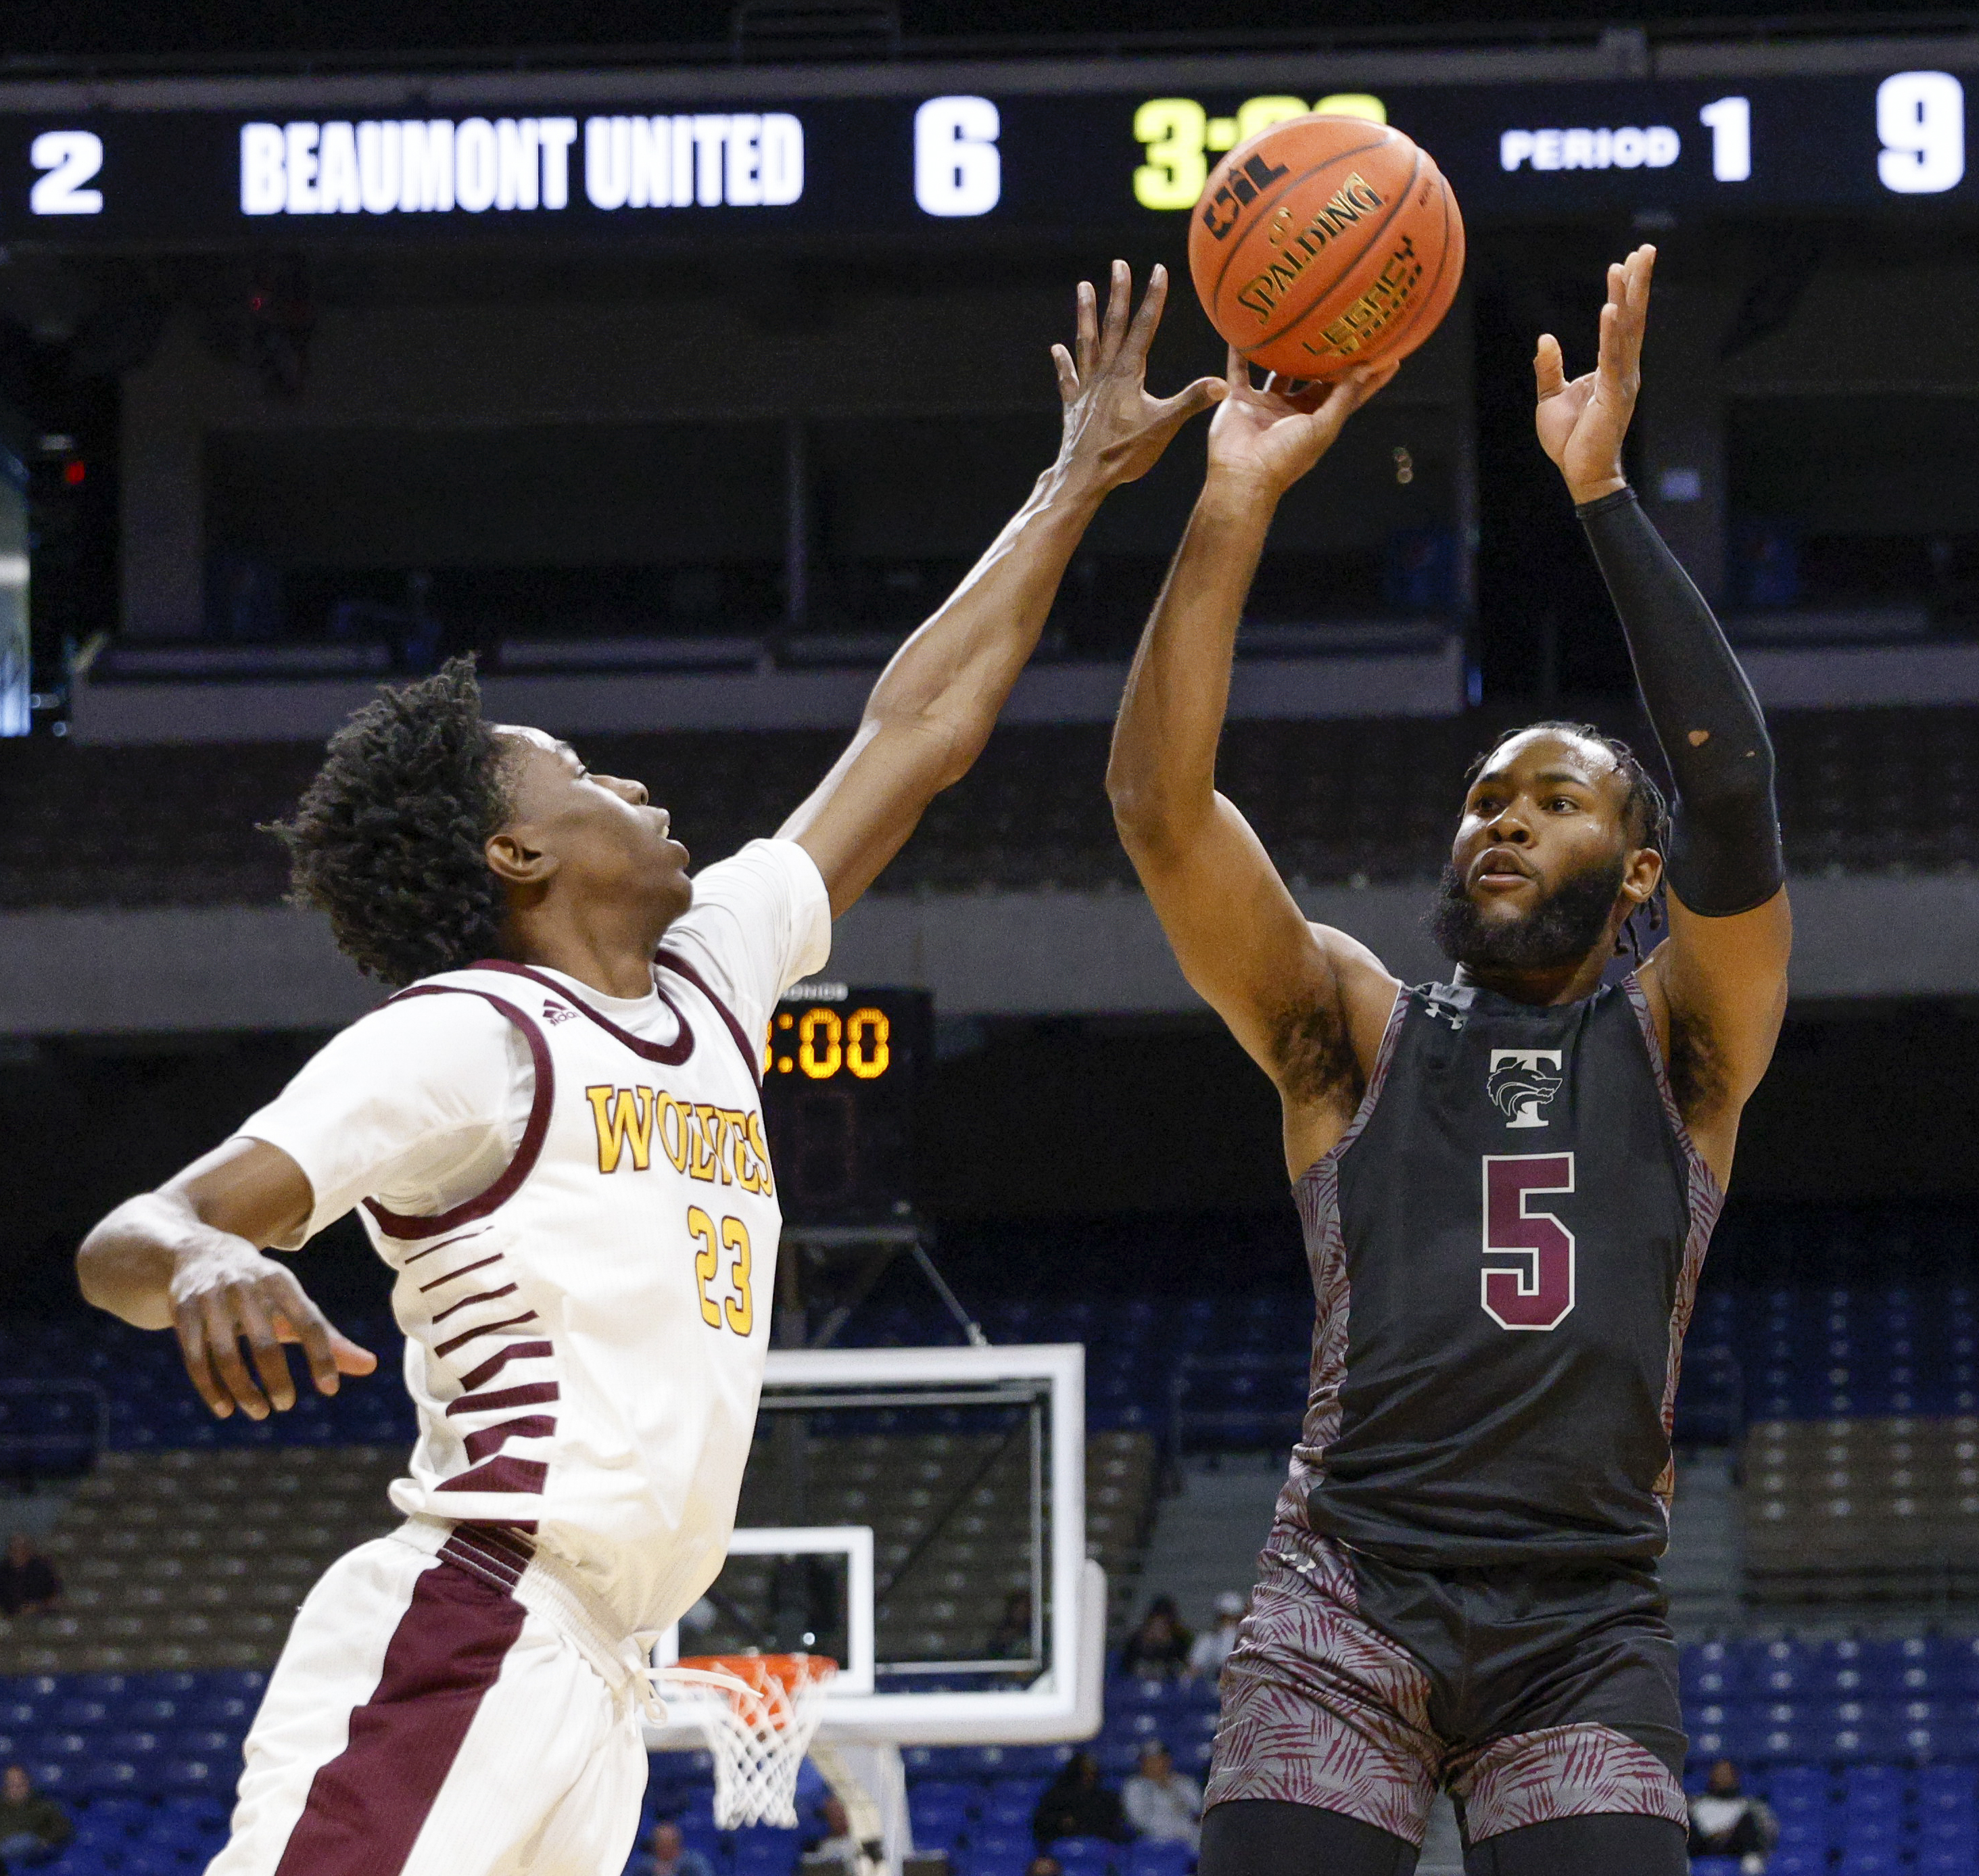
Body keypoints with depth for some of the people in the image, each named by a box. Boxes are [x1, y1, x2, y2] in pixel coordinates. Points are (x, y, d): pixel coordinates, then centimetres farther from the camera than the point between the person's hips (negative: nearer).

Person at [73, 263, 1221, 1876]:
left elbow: (914, 738, 29)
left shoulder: (708, 974, 21)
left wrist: (1078, 485, 32)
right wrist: (203, 1260, -35)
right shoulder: (463, 1036, -3)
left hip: (595, 1678, 9)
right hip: (463, 1638, -9)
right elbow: (123, 1239, -11)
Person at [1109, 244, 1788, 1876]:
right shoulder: (1354, 1028, 15)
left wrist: (1601, 491, -8)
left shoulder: (1677, 1044, 13)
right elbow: (1161, 807, 1)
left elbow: (1732, 782, -4)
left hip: (1588, 1617, 0)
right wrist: (1237, 506, -6)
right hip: (1348, 1594, 0)